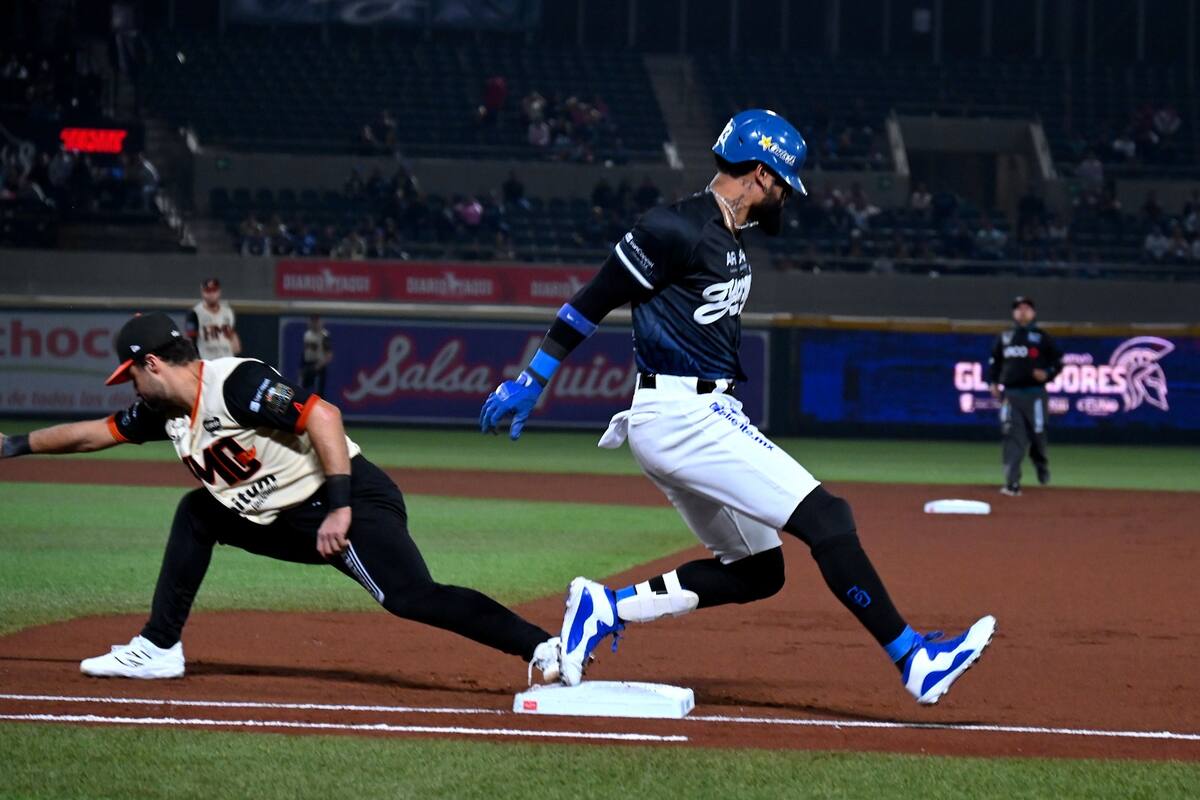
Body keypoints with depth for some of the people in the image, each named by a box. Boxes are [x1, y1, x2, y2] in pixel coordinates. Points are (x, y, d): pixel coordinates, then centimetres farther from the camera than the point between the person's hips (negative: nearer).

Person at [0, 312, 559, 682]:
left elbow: (322, 416, -27)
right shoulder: (167, 411, 12)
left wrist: (340, 509, -31)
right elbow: (93, 433, 26)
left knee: (412, 597, -26)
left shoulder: (235, 383, -18)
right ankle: (159, 650, 18)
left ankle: (542, 647, -33)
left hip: (356, 505, -9)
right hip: (289, 525, 9)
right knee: (197, 515, 14)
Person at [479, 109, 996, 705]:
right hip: (683, 416, -10)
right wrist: (532, 381, -9)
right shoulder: (678, 230, -14)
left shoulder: (729, 240, 16)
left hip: (702, 416, 10)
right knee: (825, 516, -14)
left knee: (757, 570, 10)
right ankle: (913, 660, -14)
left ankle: (606, 607, 6)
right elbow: (594, 299, -11)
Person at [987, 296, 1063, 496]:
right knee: (1012, 438, -7)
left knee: (1037, 434, 4)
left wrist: (1047, 374, -14)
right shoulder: (1004, 337, 13)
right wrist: (993, 382, 5)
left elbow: (1058, 360, 4)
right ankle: (1012, 483, -11)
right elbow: (994, 361, 19)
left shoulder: (1042, 338, 4)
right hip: (1010, 394, 2)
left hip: (1034, 394, -2)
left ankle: (1041, 466, 36)